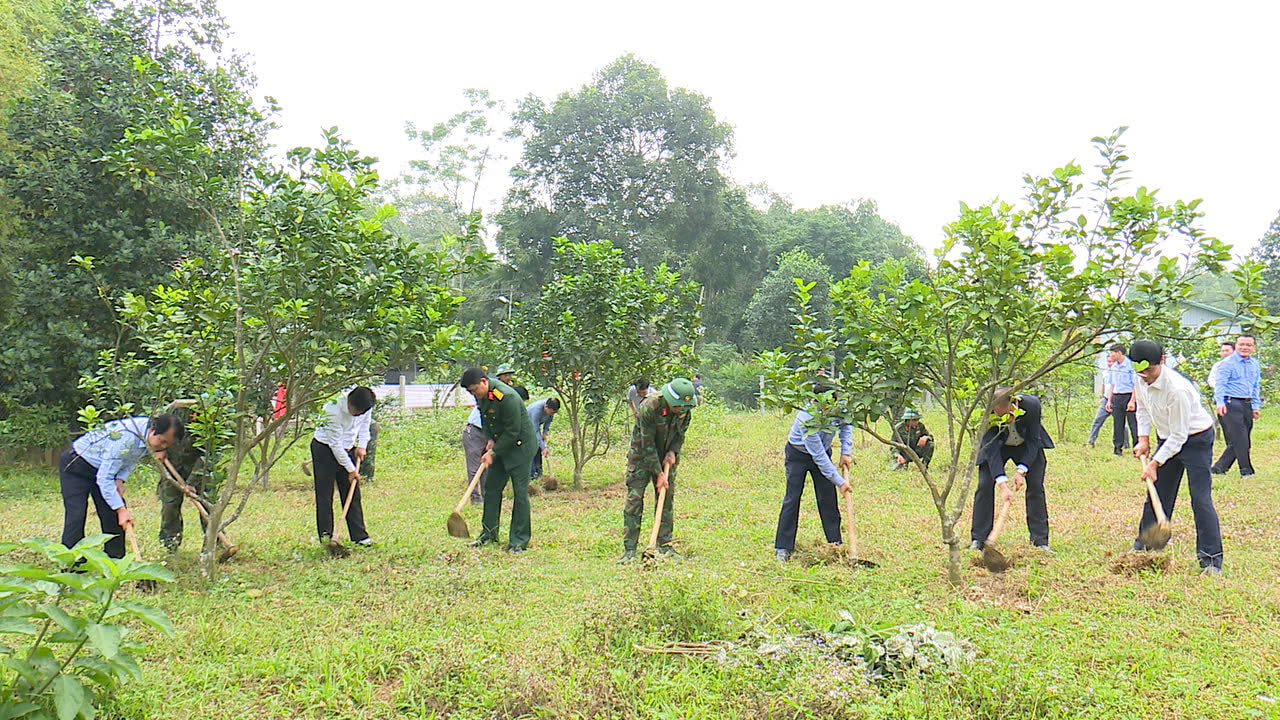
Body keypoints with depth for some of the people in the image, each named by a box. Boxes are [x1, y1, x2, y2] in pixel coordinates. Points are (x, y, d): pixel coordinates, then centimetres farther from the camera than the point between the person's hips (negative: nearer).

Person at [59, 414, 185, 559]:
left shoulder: (149, 434, -15)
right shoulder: (125, 438, -39)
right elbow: (104, 479, -34)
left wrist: (120, 479, -14)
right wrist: (121, 509, -33)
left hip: (103, 466, 8)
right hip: (75, 465, -8)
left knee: (113, 516, 2)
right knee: (76, 516, -16)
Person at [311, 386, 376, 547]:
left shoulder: (366, 404, -16)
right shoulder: (334, 409, -32)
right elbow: (335, 444, -24)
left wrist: (362, 445, -3)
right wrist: (351, 469, -18)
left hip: (348, 449, 5)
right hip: (325, 448, -5)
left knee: (353, 494, 4)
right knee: (324, 495, -3)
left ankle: (359, 535, 8)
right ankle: (325, 534, 6)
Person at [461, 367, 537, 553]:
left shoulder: (506, 397, -28)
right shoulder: (482, 395, -1)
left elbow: (512, 432, -24)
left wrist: (493, 453, -18)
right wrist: (490, 439, 2)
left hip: (520, 445, -9)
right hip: (500, 444, 9)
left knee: (520, 492, -7)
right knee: (491, 487, 11)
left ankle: (519, 540, -1)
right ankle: (489, 533, 22)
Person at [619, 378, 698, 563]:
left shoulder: (686, 409, -12)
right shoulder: (648, 407, -29)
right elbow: (648, 444, -24)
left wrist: (673, 451, -13)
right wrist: (659, 473, -21)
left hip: (666, 458, 5)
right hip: (642, 456, -5)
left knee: (667, 499, 4)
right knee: (634, 500, -9)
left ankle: (665, 546, 12)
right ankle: (629, 549, -6)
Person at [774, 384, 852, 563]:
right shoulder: (807, 418, -37)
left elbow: (846, 424, 4)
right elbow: (818, 456, -31)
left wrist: (846, 452, -5)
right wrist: (839, 481, -27)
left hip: (823, 452, 5)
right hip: (798, 455, -5)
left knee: (828, 499, 0)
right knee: (792, 498, -8)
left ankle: (835, 542, 9)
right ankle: (783, 548, -2)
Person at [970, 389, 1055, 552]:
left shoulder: (1032, 404, -34)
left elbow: (1033, 439, -23)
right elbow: (992, 451, -35)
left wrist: (1021, 470, -30)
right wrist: (1002, 484, -43)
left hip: (1027, 445, 1)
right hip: (998, 445, -1)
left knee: (1036, 486, -6)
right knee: (985, 485, -11)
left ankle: (1040, 540, 5)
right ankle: (978, 540, -3)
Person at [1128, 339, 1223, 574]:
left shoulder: (1177, 389, -32)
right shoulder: (1142, 381, -7)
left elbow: (1178, 436, -26)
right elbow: (1142, 408, 14)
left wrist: (1154, 463, -24)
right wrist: (1143, 439, 4)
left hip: (1196, 440, -8)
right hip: (1167, 439, 8)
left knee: (1201, 499, -12)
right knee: (1156, 495, 11)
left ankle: (1212, 560, -7)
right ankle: (1143, 547, 22)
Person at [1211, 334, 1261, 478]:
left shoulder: (1255, 364, 16)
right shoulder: (1228, 363, -5)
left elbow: (1256, 387, 23)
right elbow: (1220, 383, -11)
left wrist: (1256, 406, 17)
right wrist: (1220, 402, -22)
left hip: (1247, 405, 7)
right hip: (1231, 404, -7)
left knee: (1244, 441, 7)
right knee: (1240, 440, -9)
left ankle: (1219, 467, 14)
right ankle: (1246, 471, 0)